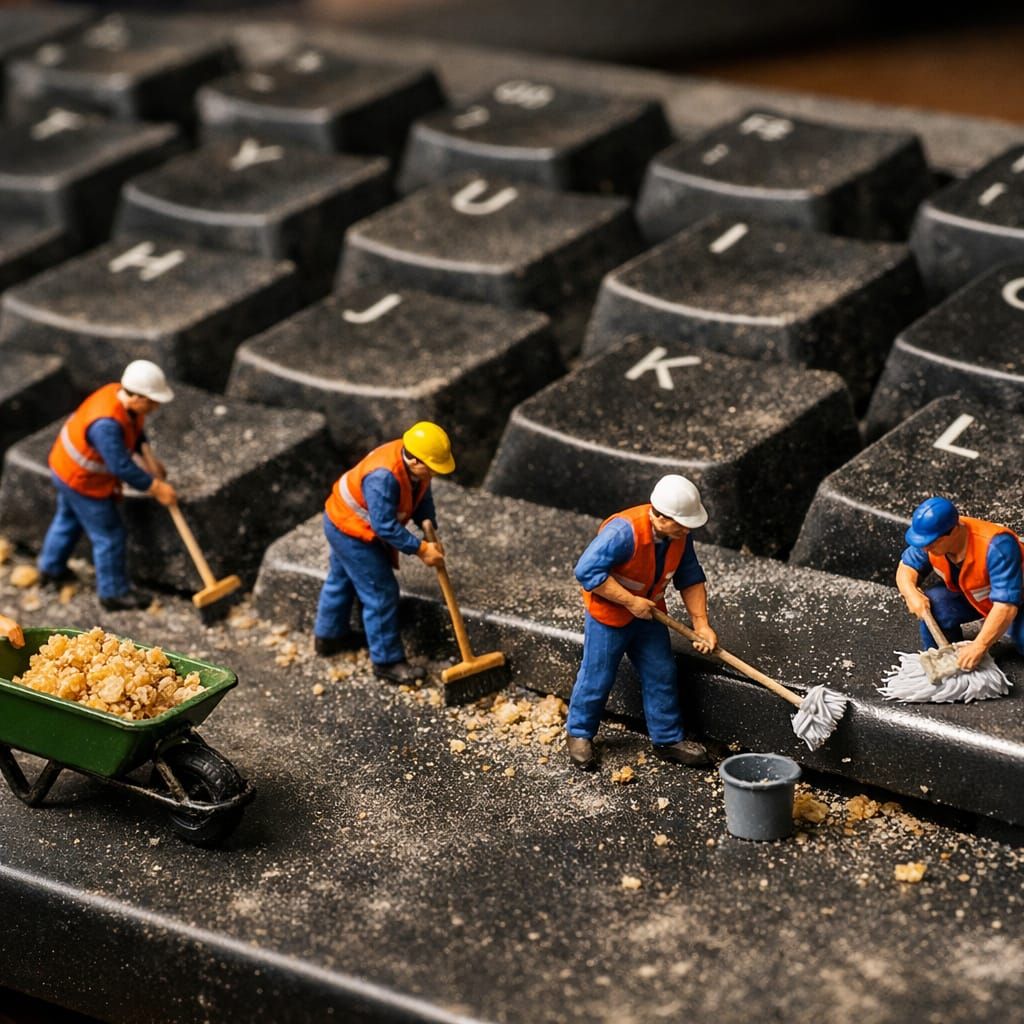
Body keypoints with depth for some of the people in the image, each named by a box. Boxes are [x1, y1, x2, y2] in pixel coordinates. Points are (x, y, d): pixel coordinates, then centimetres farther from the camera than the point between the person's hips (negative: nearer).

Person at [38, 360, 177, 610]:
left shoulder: (120, 394, -14)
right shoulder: (107, 424, -41)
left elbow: (135, 430, 6)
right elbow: (122, 467, -35)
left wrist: (150, 457, -5)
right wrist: (156, 488, -26)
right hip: (83, 482, -10)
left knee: (68, 518, 31)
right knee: (109, 536, 6)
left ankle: (51, 569, 53)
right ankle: (114, 593, 23)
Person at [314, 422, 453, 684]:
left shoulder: (416, 466, -14)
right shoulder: (384, 477, -40)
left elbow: (422, 497, 0)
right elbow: (386, 527, -36)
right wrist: (420, 549, -30)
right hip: (353, 533, -10)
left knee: (341, 579, 27)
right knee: (381, 594, -3)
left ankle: (328, 636, 49)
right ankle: (387, 661, 8)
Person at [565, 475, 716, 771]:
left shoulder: (679, 535, -10)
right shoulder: (623, 532, -34)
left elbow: (690, 578, 1)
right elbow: (587, 570, -34)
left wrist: (701, 623, -8)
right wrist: (631, 601, -30)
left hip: (648, 613, 6)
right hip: (608, 615, -6)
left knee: (661, 675, 9)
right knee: (597, 677, 5)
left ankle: (668, 739, 21)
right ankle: (578, 734, 26)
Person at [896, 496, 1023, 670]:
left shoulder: (996, 547, -40)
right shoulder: (931, 536, -21)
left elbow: (1005, 605, -42)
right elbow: (907, 566, -6)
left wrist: (979, 646, -46)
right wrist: (911, 594, -28)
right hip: (971, 597, 4)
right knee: (932, 605, -24)